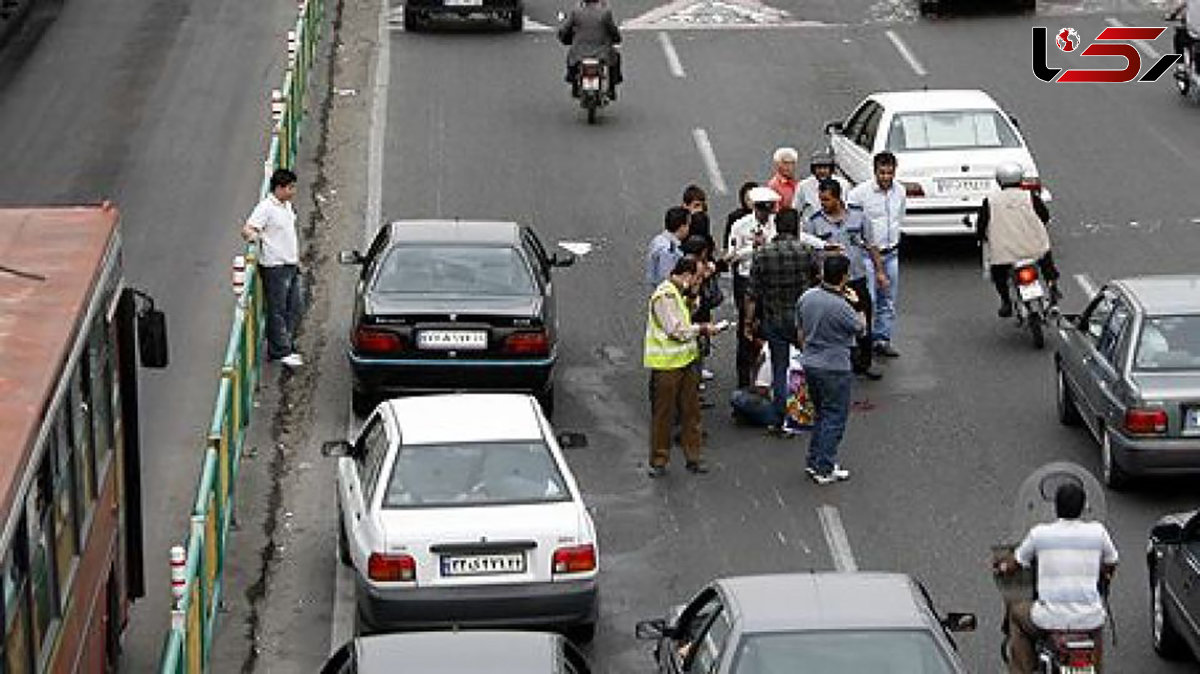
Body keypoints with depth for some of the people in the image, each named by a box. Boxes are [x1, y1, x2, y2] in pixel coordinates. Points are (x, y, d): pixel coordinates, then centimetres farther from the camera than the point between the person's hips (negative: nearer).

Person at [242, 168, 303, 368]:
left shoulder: (287, 206, 13)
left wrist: (297, 259, 25)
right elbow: (247, 229, -21)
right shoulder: (266, 207, -14)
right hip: (275, 267, -9)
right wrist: (253, 235, -43)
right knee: (278, 311, -4)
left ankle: (287, 346, 21)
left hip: (291, 265, 9)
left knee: (293, 309, 12)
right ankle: (281, 352, 0)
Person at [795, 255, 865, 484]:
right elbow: (861, 329, -6)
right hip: (835, 369, -7)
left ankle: (814, 462, 24)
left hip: (810, 364, 7)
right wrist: (857, 305, 4)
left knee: (821, 414, 21)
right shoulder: (842, 307, -23)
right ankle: (825, 469, 5)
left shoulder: (806, 298, -1)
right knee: (835, 418, 4)